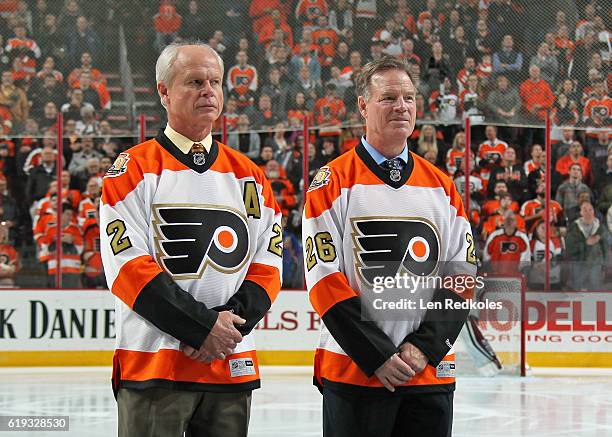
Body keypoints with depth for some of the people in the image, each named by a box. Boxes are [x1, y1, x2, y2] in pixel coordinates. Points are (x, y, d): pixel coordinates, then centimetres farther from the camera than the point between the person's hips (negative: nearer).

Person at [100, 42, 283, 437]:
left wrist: (230, 322, -10)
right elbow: (129, 267, -10)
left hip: (233, 369, 4)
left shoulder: (250, 177, 13)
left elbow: (267, 267, 8)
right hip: (152, 363, -4)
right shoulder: (133, 170, -1)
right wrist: (203, 326, -15)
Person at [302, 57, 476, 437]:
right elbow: (324, 281, -8)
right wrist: (377, 356, -13)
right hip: (353, 373, -4)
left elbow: (462, 275, 6)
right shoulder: (334, 182, -2)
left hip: (431, 374, 4)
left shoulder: (442, 186, 11)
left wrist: (423, 348, -7)